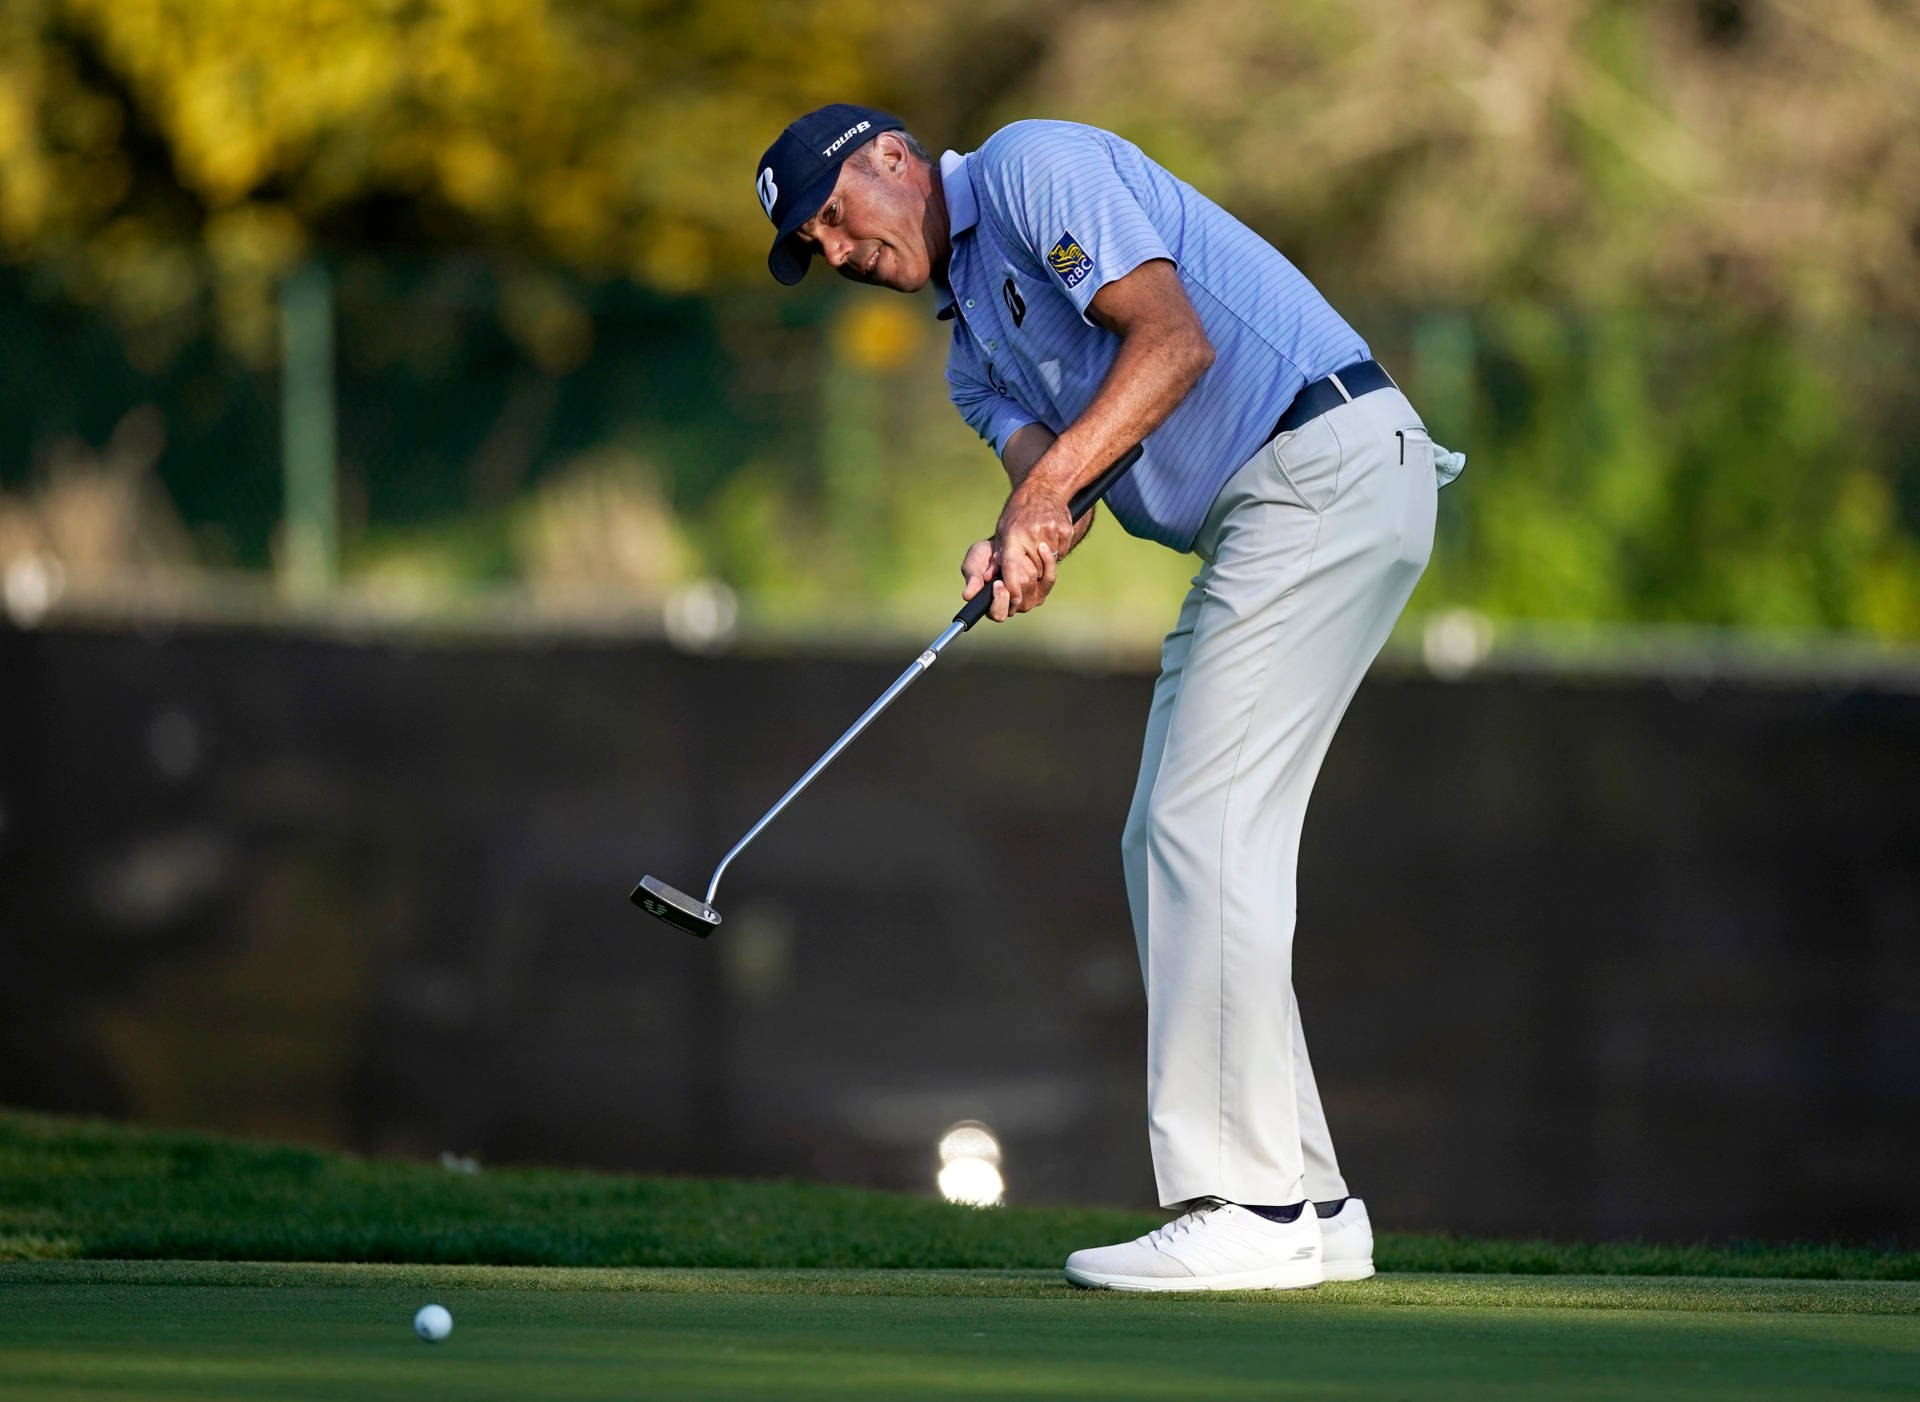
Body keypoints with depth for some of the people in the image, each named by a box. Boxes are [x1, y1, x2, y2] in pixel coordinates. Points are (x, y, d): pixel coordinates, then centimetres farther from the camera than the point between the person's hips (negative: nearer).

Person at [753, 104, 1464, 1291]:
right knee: (1172, 847, 10)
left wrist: (1051, 485, -22)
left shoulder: (1032, 169, -4)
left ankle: (1243, 1212, -16)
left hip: (1330, 464, -10)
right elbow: (1044, 459, 5)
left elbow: (1174, 339, -15)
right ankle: (1303, 1205, 12)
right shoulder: (973, 347, 23)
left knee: (1203, 826, -14)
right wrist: (1018, 547, -17)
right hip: (1257, 521, 10)